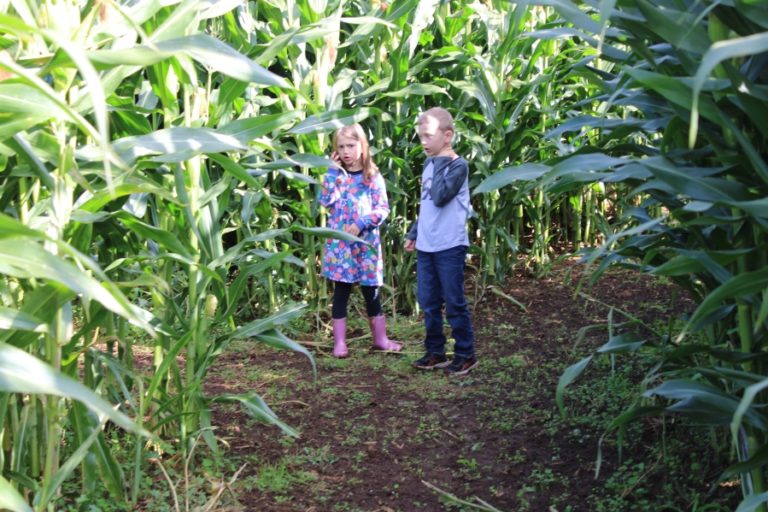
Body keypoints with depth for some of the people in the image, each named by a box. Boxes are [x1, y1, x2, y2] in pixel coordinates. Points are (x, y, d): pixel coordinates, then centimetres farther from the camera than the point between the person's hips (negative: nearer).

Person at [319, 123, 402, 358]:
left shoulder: (373, 177, 0)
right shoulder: (334, 175, 6)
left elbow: (382, 209, -5)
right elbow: (326, 200, -10)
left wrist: (361, 224, -17)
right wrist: (334, 171, -8)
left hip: (366, 242, -1)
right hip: (339, 243, 1)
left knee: (371, 292, 9)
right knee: (341, 292, 4)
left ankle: (380, 338, 21)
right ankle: (339, 342, 10)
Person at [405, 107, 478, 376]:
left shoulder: (458, 165, -11)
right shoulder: (429, 165, 12)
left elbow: (440, 197, -25)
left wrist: (441, 164, -17)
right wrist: (414, 234, 20)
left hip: (450, 247, -7)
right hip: (426, 246, 7)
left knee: (454, 303, 0)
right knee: (428, 302, 11)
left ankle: (466, 354, 12)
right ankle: (436, 352, 23)